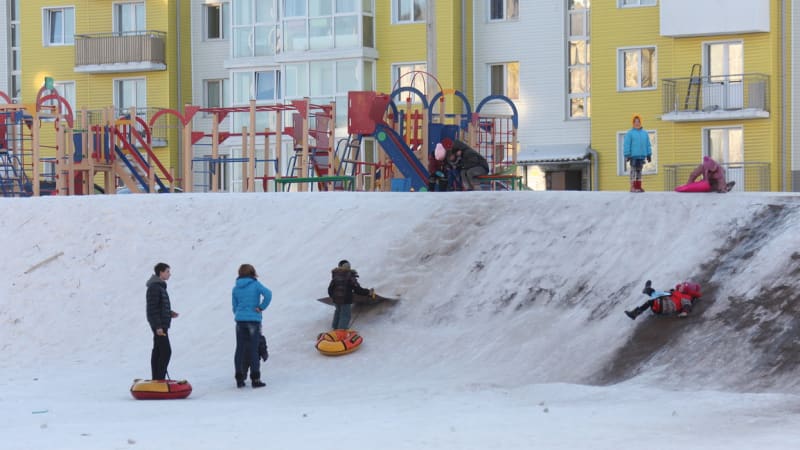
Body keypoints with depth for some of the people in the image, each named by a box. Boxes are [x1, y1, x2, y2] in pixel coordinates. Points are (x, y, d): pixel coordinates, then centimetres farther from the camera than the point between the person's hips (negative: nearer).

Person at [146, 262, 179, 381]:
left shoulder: (160, 286, 17)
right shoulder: (154, 287, -16)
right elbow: (152, 309, -20)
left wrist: (169, 313, 14)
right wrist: (158, 326, -22)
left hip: (161, 324, 10)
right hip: (159, 325, -10)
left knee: (157, 351, 11)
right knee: (166, 351, -12)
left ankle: (156, 378, 14)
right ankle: (160, 378, -13)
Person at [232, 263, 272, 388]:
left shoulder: (236, 288, 9)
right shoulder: (255, 284, -4)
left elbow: (234, 306, 13)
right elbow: (268, 294, -19)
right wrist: (261, 307, -9)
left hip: (240, 321, 4)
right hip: (254, 320, -4)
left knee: (240, 349, 7)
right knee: (253, 349, -2)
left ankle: (239, 378, 6)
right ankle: (255, 379, -3)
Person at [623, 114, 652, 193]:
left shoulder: (644, 133, 14)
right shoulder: (630, 133, -2)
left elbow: (648, 145, 14)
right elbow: (627, 145, -6)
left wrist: (649, 155, 9)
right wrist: (627, 156, -12)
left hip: (642, 156, 5)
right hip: (633, 156, -5)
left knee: (639, 171, 8)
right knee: (633, 170, -7)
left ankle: (638, 187, 11)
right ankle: (633, 187, -8)